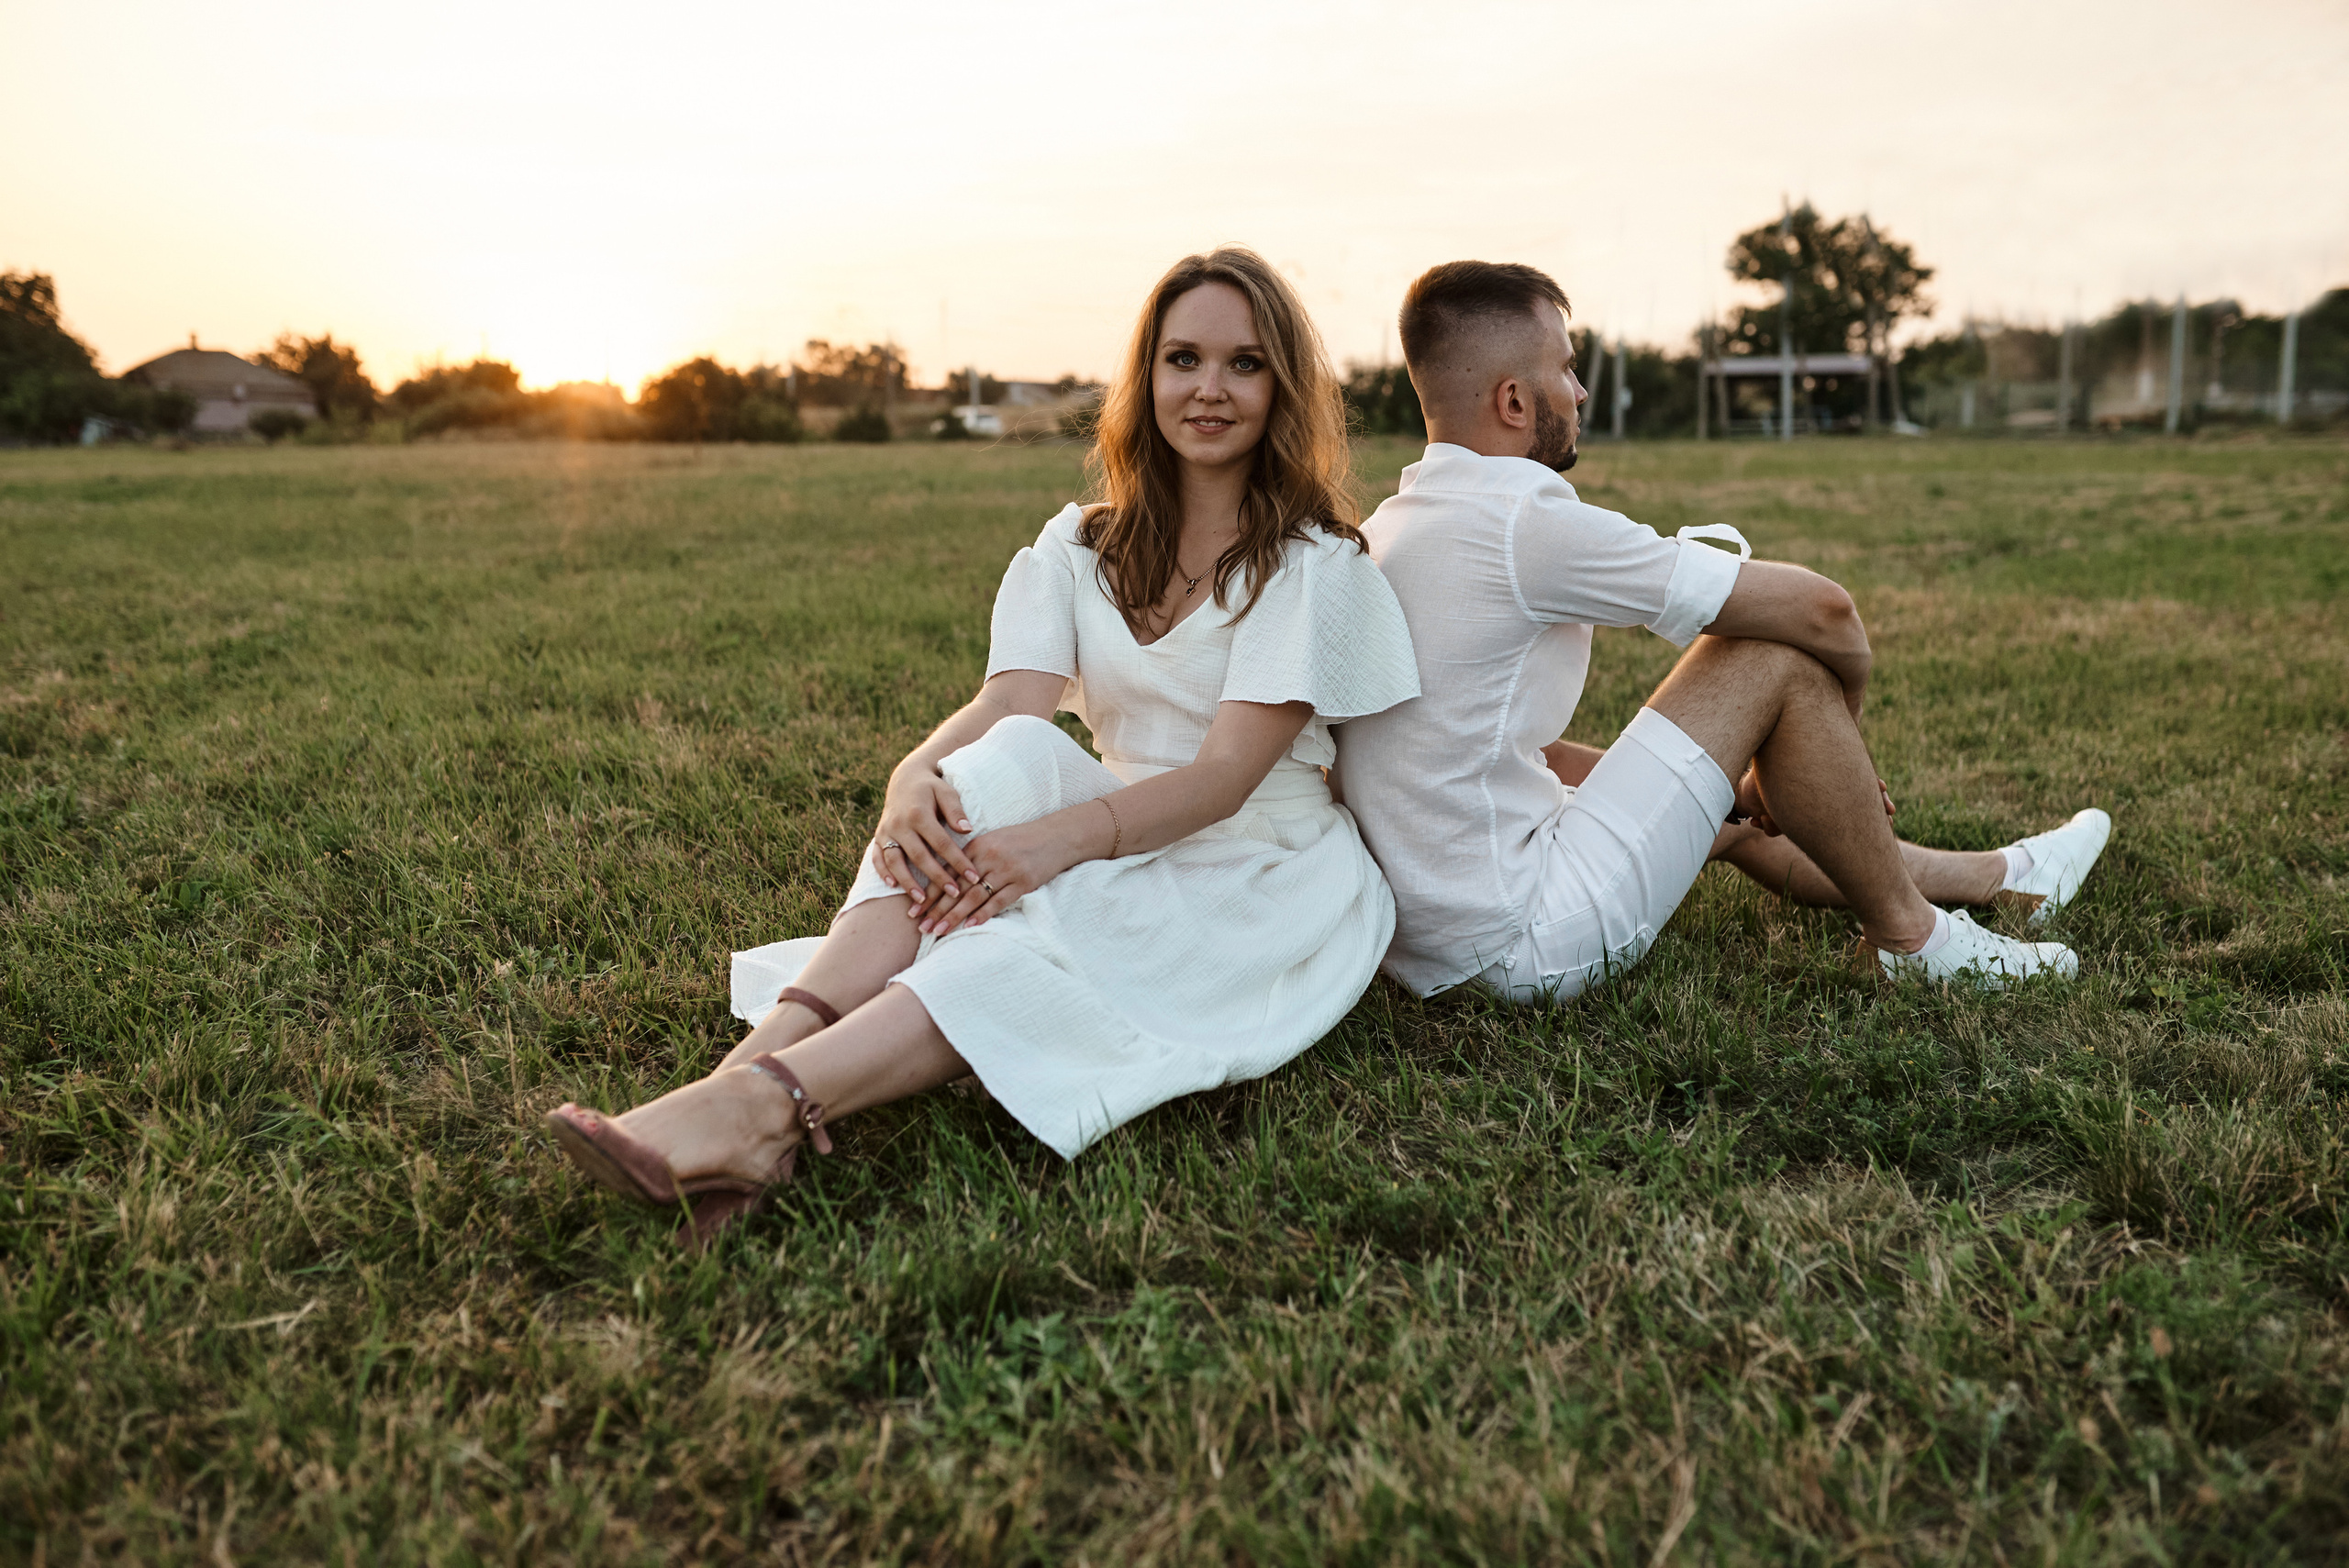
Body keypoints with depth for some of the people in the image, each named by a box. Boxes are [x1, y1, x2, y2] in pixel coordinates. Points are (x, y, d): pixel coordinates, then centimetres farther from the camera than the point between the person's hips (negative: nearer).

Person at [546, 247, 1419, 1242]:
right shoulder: (1081, 549, 8)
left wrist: (1060, 839, -35)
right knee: (1003, 762, -29)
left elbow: (1227, 774, -18)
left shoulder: (1315, 562, -7)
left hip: (1266, 880, -3)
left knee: (1049, 941, -35)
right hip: (1120, 848, 4)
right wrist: (917, 774, -33)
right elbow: (1011, 703, -10)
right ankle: (769, 1051, -44)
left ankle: (763, 1104, -49)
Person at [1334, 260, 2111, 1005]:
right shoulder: (1523, 522, -19)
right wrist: (1838, 726, 8)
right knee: (1779, 659, -6)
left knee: (1740, 813, 28)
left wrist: (1722, 777, 16)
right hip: (1521, 946, -10)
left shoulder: (1389, 529, 10)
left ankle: (1995, 875, 45)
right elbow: (1821, 609, -15)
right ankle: (1908, 933, 12)